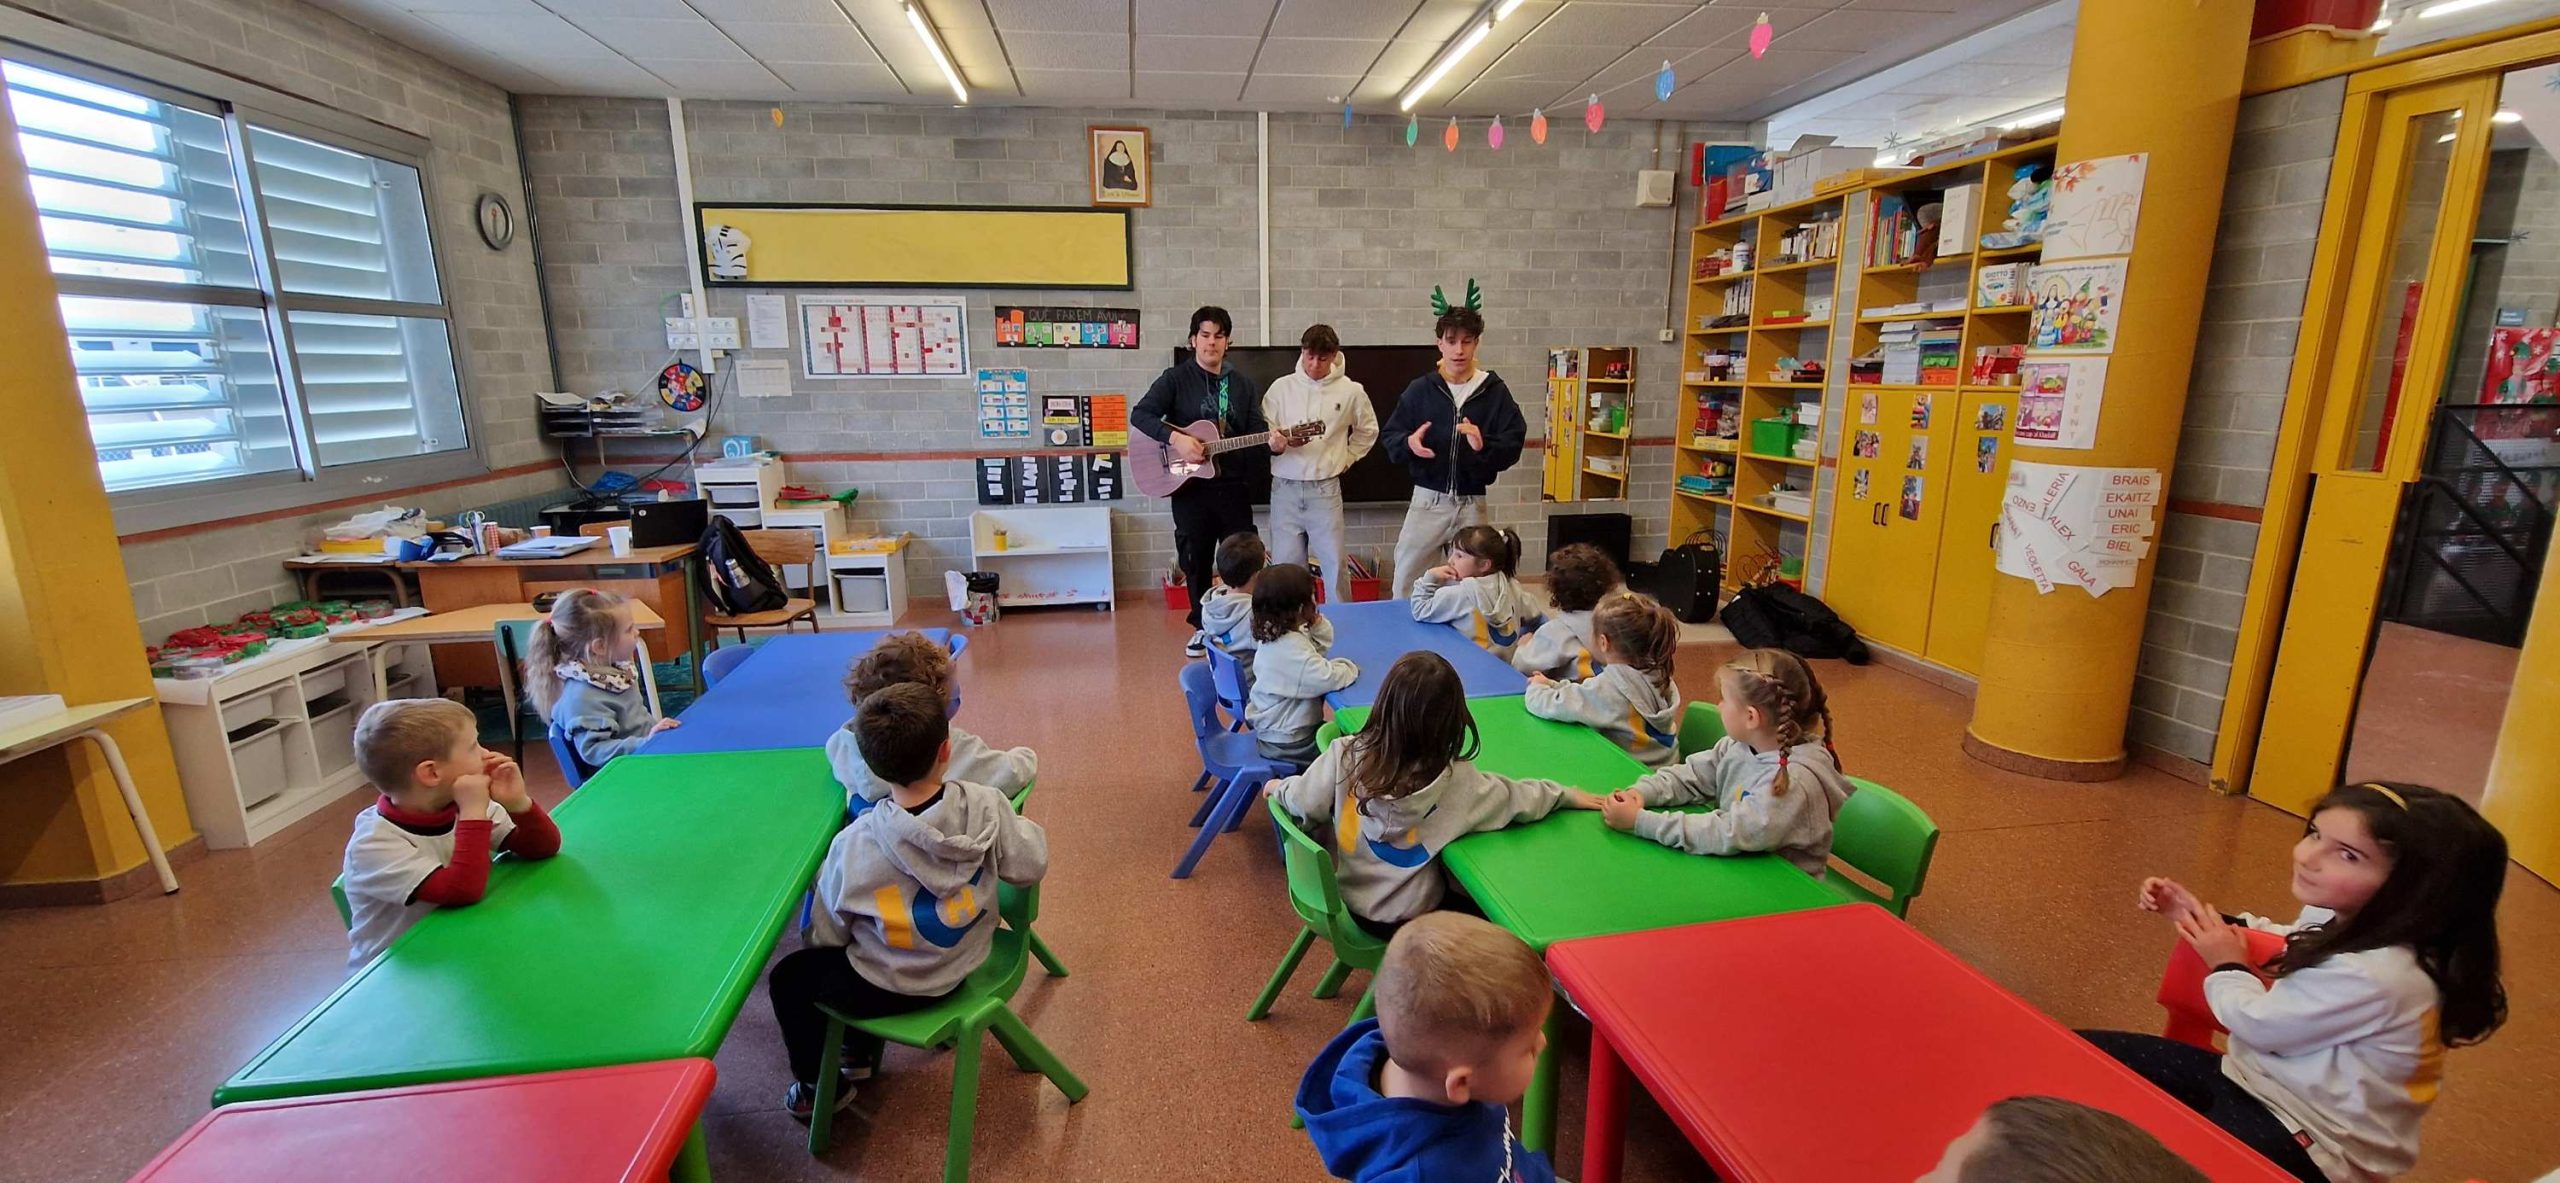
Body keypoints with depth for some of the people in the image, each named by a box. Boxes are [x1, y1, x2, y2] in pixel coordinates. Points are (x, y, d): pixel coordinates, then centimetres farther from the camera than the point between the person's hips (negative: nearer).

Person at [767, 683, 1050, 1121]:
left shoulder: (853, 847, -28)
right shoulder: (986, 807, -26)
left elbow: (828, 935, -11)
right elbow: (1030, 867, -12)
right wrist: (1018, 825, 6)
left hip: (891, 988, -4)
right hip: (962, 966, 4)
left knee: (787, 978, 22)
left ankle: (820, 1087, 39)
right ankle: (861, 1052, 49)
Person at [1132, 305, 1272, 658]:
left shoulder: (1242, 384, 10)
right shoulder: (1176, 378, -1)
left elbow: (1257, 429, 5)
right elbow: (1139, 415, -11)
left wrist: (1272, 441, -19)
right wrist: (1175, 439, -24)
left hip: (1234, 486, 2)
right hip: (1191, 486, -2)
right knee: (1195, 560, 7)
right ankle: (1204, 626, 22)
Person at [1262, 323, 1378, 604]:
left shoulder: (1350, 391, 1)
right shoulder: (1281, 387, 1)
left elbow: (1368, 430, 17)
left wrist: (1347, 458, 10)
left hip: (1325, 489, -1)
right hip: (1285, 488, 1)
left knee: (1334, 566, 2)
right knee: (1285, 565, 5)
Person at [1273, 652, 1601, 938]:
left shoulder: (1345, 754, -19)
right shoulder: (1457, 781, -21)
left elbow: (1303, 803, -8)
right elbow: (1516, 798, -7)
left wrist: (1280, 787, 14)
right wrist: (1566, 795, 11)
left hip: (1344, 901, 3)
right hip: (1407, 920, -3)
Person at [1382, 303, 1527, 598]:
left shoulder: (1495, 391, 0)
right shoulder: (1420, 389, 1)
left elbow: (1513, 445, -3)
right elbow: (1389, 436, 3)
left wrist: (1485, 446, -24)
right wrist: (1408, 443, -20)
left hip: (1472, 503, 0)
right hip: (1428, 500, 0)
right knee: (1405, 579, 5)